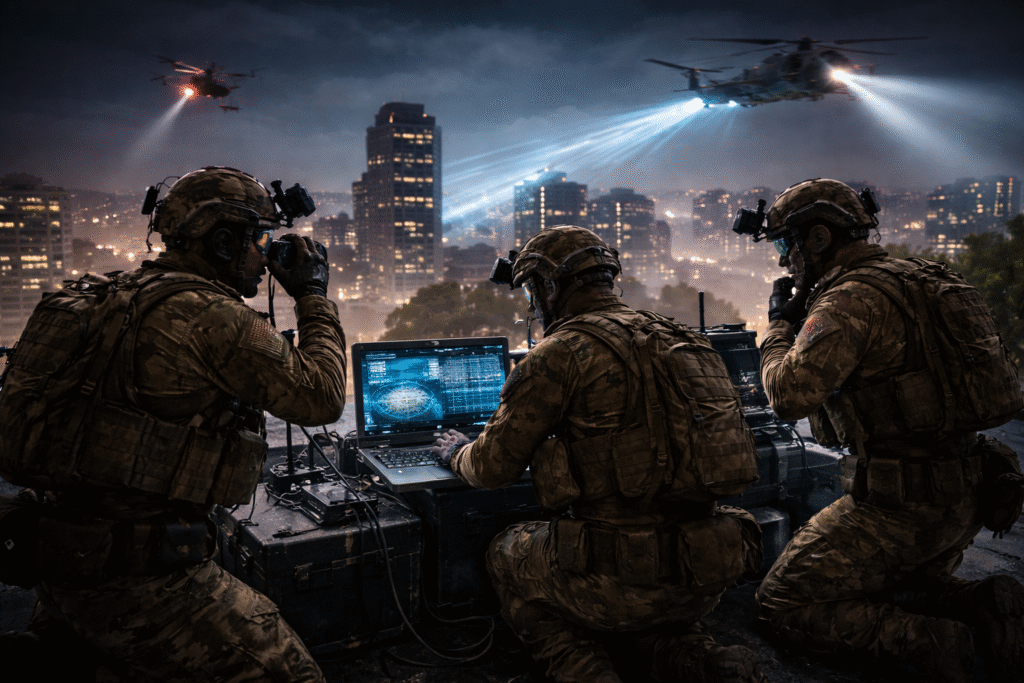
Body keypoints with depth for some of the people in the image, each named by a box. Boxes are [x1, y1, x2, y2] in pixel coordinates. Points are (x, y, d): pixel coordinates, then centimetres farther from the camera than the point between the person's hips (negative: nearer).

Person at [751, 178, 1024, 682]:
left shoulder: (852, 297, -18)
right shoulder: (912, 279, 12)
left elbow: (791, 395, -29)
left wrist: (779, 322, -11)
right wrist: (804, 318, 12)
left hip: (901, 505, -9)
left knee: (782, 603, 1)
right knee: (890, 593, 31)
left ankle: (929, 642, -10)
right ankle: (978, 605, 7)